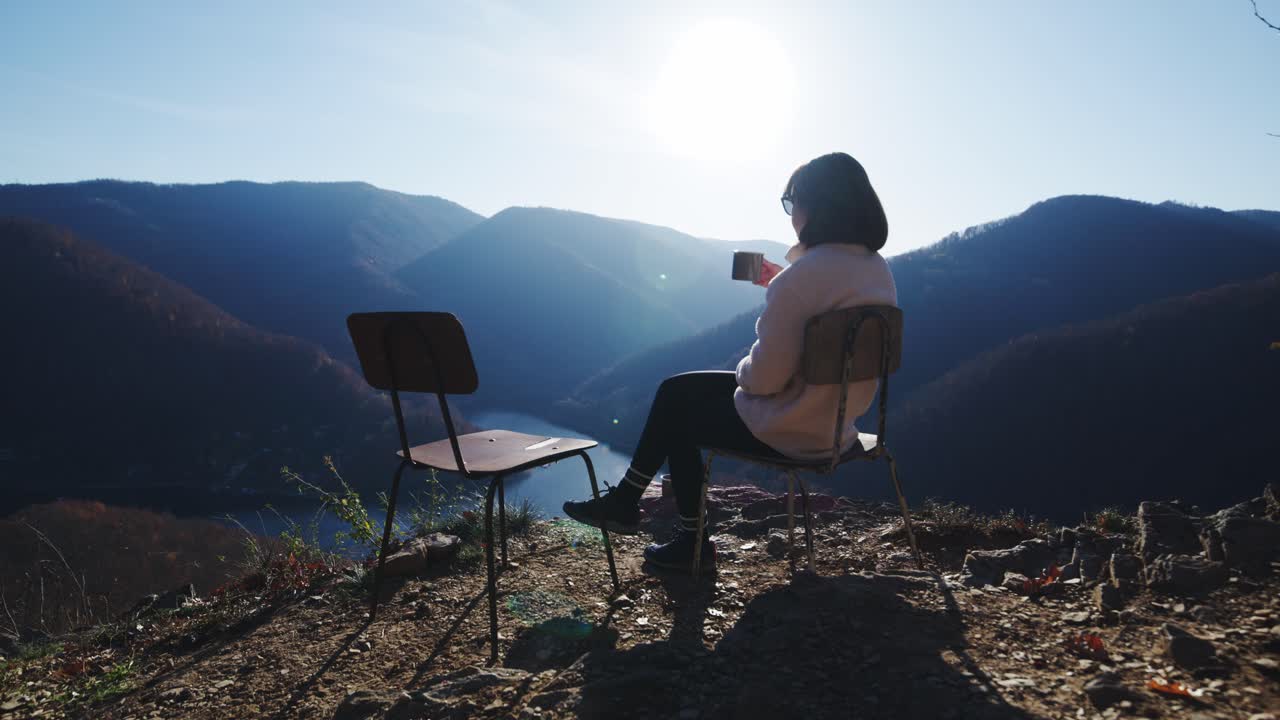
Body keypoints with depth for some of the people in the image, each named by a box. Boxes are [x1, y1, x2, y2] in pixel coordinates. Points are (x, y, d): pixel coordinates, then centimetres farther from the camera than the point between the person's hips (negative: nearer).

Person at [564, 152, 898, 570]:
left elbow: (764, 377, -24)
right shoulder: (877, 269, 2)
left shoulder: (803, 276, -26)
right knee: (678, 389, 18)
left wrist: (743, 368, -2)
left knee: (675, 408, 14)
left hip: (789, 429, -9)